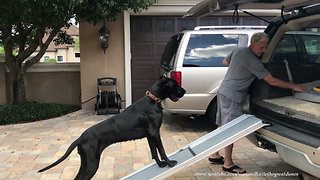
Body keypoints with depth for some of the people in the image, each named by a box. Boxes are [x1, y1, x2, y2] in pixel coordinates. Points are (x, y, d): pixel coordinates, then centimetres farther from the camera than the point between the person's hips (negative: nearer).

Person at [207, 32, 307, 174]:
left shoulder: (238, 50, 6)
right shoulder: (252, 61, -20)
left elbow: (225, 62, 24)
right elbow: (272, 81, -19)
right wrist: (293, 86, -12)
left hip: (223, 92, 10)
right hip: (231, 97, -10)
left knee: (222, 127, 17)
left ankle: (214, 155, 28)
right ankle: (228, 164, 6)